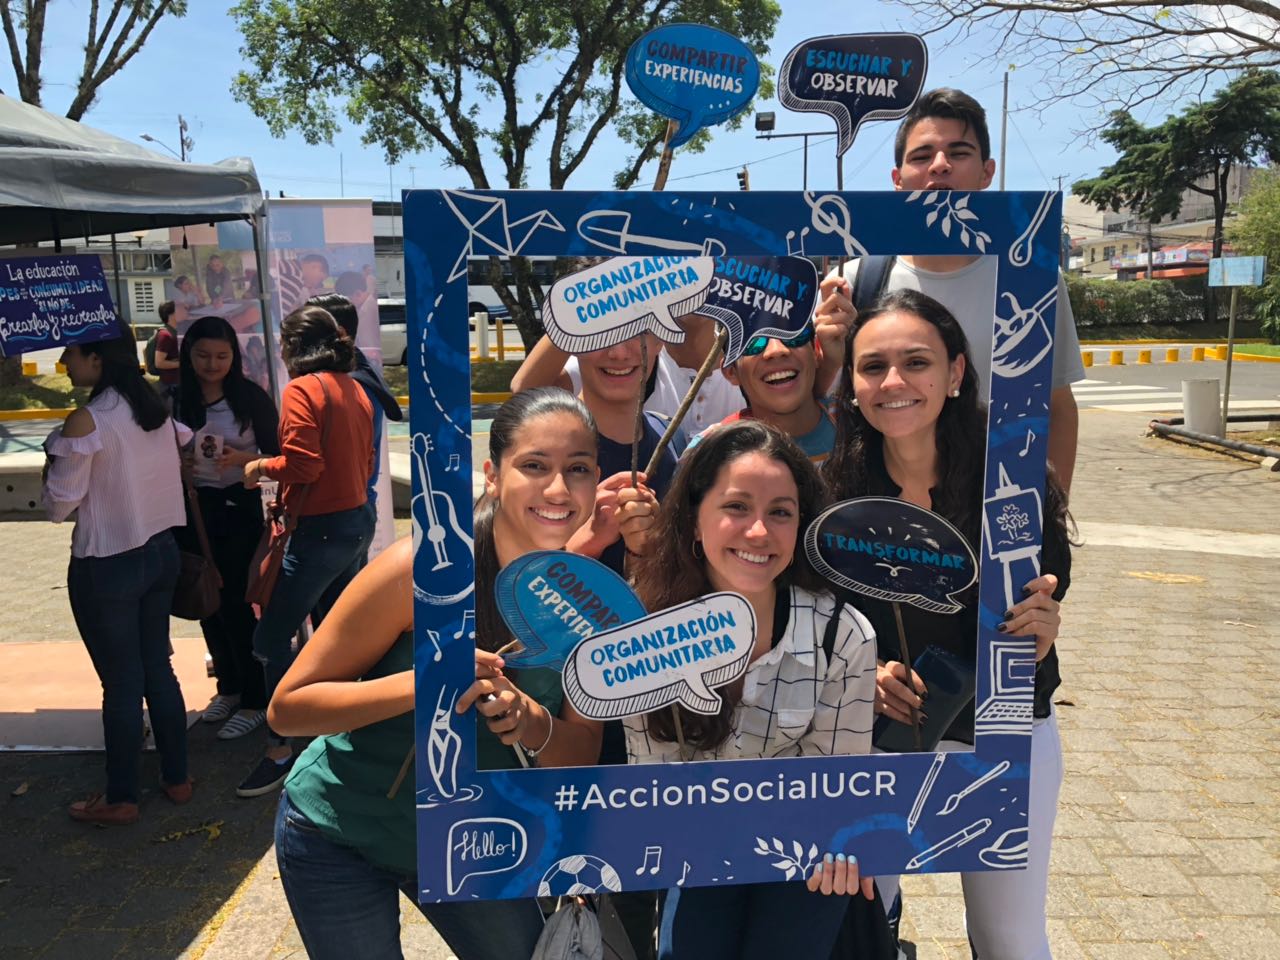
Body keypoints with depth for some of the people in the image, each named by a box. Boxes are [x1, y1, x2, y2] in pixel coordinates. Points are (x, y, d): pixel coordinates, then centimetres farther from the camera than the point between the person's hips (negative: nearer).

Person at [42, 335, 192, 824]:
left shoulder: (85, 422, -19)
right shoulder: (155, 408, 0)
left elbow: (59, 506, -14)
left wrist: (56, 458, 3)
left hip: (106, 567, -7)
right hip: (161, 553, 7)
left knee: (120, 682, 5)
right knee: (158, 668, 17)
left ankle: (120, 798, 21)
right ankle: (177, 778, 28)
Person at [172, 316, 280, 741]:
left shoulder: (251, 396, -6)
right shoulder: (175, 399, 1)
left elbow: (276, 454, -4)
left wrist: (242, 458, -21)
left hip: (240, 508, -4)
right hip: (194, 510, 4)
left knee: (234, 602, -2)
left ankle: (255, 699, 12)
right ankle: (229, 686, 31)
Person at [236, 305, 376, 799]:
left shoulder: (302, 390, -13)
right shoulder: (354, 389, 11)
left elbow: (302, 465, -21)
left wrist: (262, 466, -3)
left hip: (321, 530, -9)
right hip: (358, 522, 9)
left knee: (272, 638, -1)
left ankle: (279, 751, 5)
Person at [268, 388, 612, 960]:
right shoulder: (422, 569, -27)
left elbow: (579, 760, -8)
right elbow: (286, 709, -22)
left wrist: (535, 725, -30)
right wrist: (419, 684, -37)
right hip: (338, 840, -4)